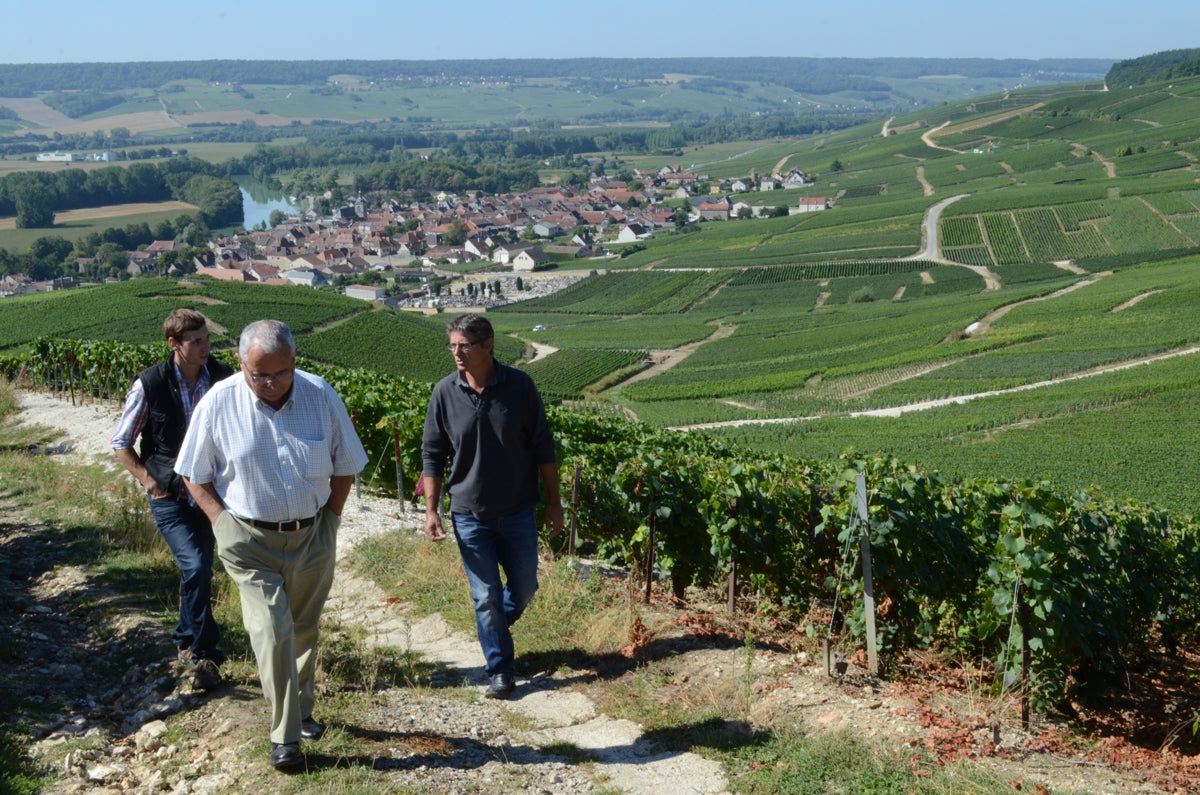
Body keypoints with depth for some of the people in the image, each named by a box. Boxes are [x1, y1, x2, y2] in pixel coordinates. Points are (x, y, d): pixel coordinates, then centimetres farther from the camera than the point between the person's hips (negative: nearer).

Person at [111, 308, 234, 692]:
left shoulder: (223, 378, -7)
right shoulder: (149, 384, -12)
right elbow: (121, 443, 0)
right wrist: (149, 480, -9)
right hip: (170, 497, -3)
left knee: (198, 571, 14)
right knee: (195, 568, -18)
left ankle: (186, 639, 37)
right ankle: (205, 654, -3)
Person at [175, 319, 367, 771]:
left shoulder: (321, 397, -6)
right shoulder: (218, 404, -11)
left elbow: (345, 467, 7)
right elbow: (194, 474, 0)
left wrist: (330, 518, 1)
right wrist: (223, 523, -8)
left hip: (312, 536, 3)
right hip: (250, 539, -2)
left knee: (304, 630, 16)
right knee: (272, 631, -12)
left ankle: (302, 711, 37)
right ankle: (285, 736, -1)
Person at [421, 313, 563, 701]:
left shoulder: (519, 386, -10)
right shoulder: (445, 393, -8)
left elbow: (543, 449, -2)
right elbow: (432, 456, 0)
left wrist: (553, 502, 0)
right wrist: (431, 510, -4)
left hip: (518, 512, 1)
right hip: (470, 515, 0)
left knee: (524, 588, 13)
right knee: (486, 597, 5)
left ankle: (496, 627, 43)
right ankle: (500, 671, 19)